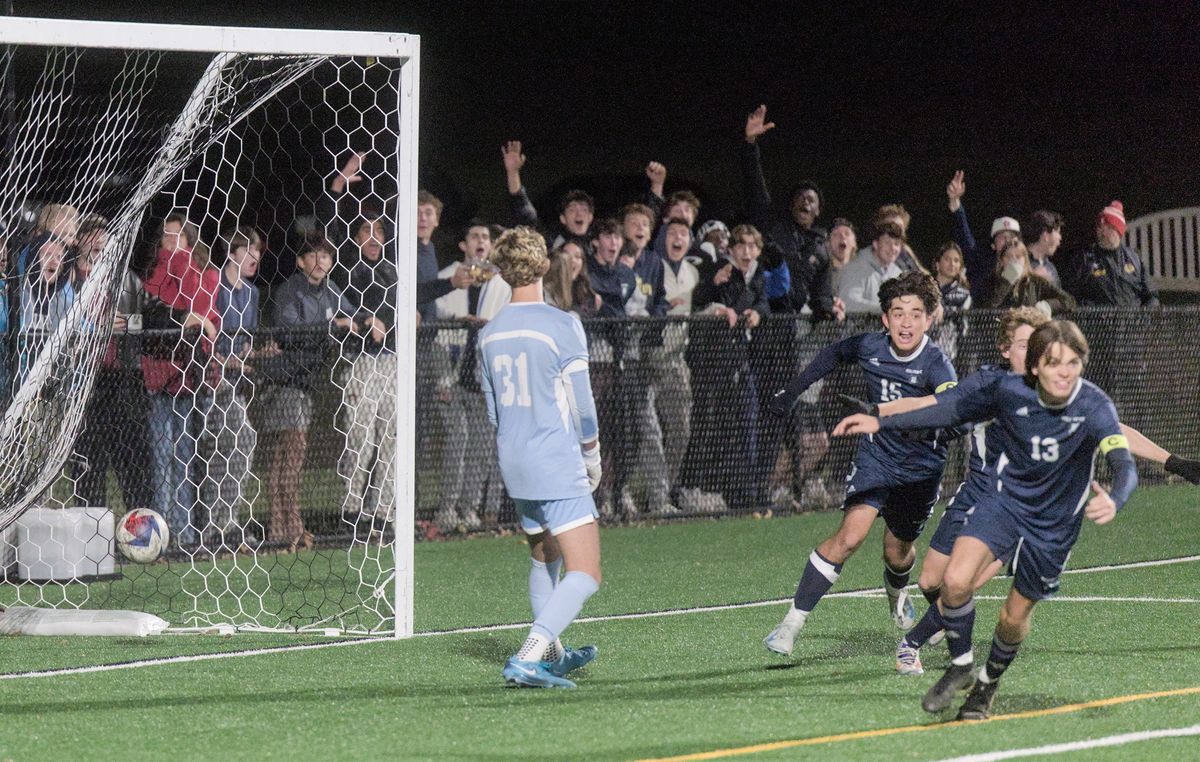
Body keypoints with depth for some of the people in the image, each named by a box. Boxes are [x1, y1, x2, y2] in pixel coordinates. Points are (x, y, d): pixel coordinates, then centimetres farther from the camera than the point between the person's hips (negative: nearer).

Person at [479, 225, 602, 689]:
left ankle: (551, 654, 34)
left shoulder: (490, 333, 7)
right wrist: (592, 458, 7)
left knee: (543, 558, 26)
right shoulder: (561, 327, -12)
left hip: (514, 465, 7)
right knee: (584, 575, -9)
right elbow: (581, 404, -8)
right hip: (558, 467, -7)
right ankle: (528, 658, -25)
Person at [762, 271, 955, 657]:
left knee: (897, 553, 14)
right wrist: (792, 390, 13)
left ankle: (896, 590, 54)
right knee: (850, 536, -19)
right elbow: (833, 354, 13)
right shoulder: (869, 347, -12)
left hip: (921, 467, -1)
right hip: (876, 455, 1)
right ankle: (792, 624, -14)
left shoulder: (935, 363, -24)